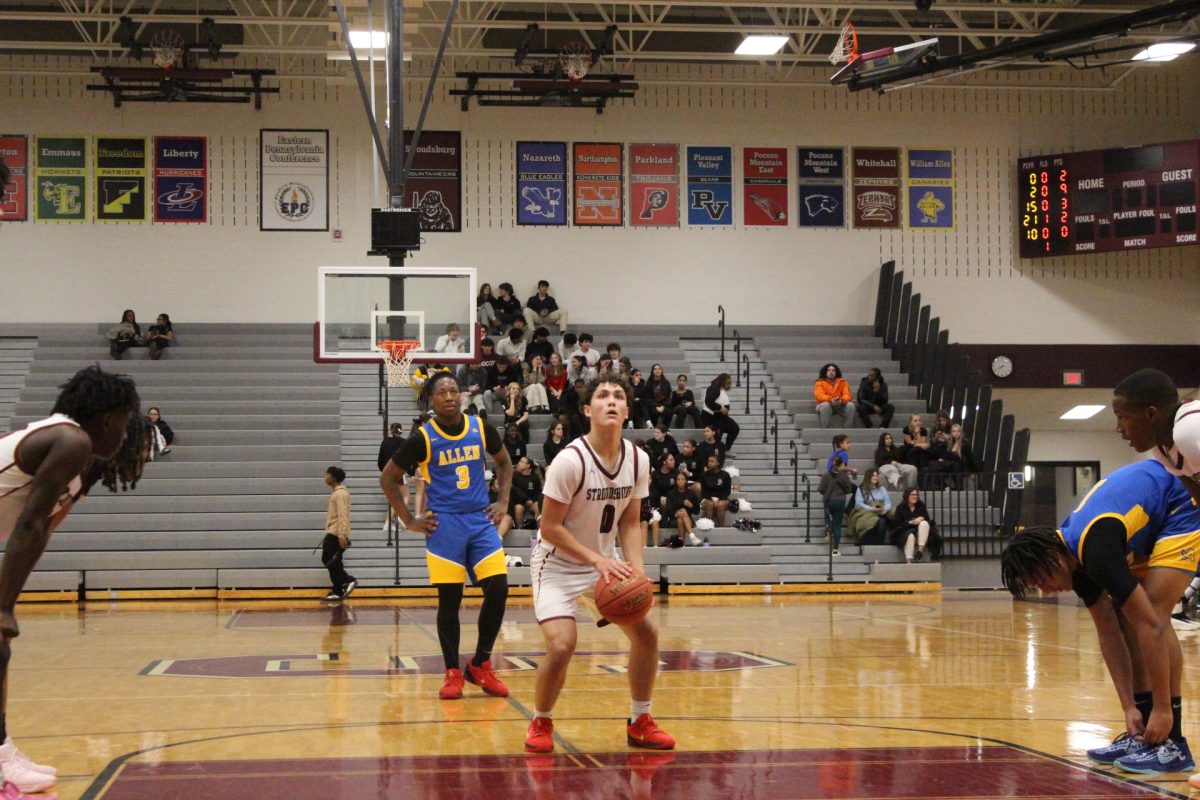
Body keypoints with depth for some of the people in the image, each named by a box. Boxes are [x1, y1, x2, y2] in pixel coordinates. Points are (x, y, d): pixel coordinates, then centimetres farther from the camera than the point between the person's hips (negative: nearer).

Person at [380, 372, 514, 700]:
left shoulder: (481, 428, 2)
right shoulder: (422, 438, -7)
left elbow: (504, 462, 20)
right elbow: (388, 478, 1)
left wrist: (503, 501, 8)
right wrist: (409, 521, -2)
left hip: (481, 520, 3)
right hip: (445, 525, -3)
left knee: (498, 590, -6)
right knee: (449, 600, -1)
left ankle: (480, 666, 10)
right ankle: (452, 673, 11)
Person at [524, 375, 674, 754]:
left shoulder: (637, 460, -7)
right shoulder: (570, 460, -25)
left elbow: (630, 522, 2)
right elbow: (550, 527, -21)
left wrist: (636, 567, -14)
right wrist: (597, 560, -27)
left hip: (605, 560, 6)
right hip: (558, 563, -6)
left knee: (646, 631, 0)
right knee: (562, 645, -21)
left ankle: (640, 722, 18)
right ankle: (541, 723, 5)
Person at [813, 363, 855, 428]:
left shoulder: (842, 382, 9)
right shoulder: (819, 383, 2)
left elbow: (847, 395, -4)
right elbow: (820, 395, -14)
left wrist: (841, 400, -29)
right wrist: (830, 400, -34)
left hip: (840, 406, 2)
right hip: (826, 404, -2)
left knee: (850, 405, -27)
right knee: (825, 405, -36)